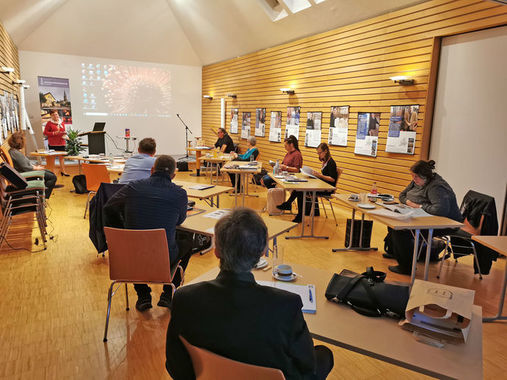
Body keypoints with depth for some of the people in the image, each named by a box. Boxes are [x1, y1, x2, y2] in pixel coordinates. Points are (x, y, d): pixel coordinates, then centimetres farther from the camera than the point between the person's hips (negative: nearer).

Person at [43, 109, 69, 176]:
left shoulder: (62, 123, 13)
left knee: (61, 156, 4)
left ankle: (62, 171, 10)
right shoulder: (49, 123, -1)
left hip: (61, 143, 4)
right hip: (53, 144, -4)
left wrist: (65, 134, 2)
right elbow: (45, 133, -3)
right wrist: (54, 133, -15)